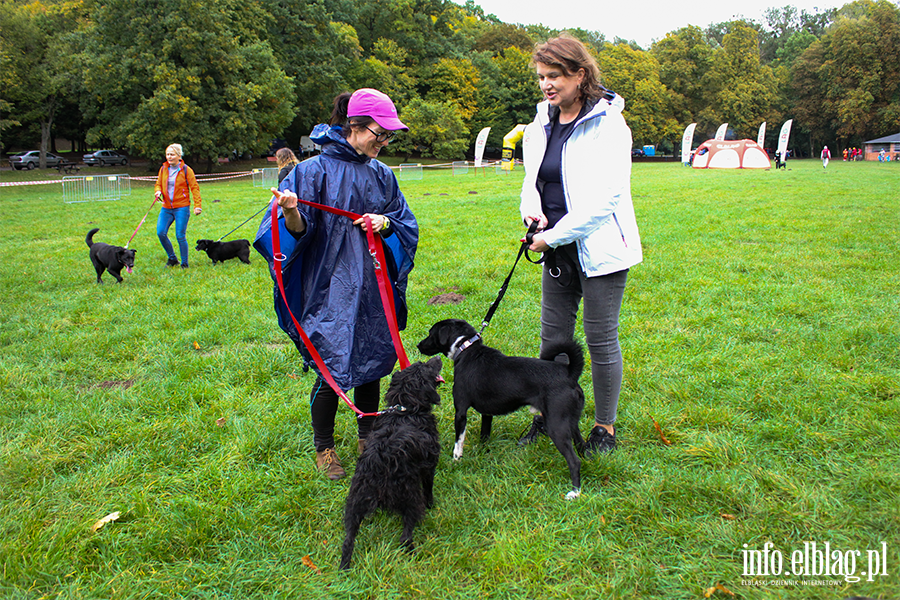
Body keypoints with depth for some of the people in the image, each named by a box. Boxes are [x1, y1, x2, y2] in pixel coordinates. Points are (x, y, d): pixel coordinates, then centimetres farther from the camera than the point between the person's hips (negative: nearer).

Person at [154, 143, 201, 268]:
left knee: (180, 236, -6)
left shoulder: (186, 170, -4)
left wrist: (197, 206, -10)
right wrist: (158, 191, -5)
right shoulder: (163, 169, 9)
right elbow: (158, 184, 19)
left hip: (182, 207, -5)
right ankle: (172, 258, 15)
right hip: (166, 207, 5)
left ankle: (184, 263, 7)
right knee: (161, 232, -5)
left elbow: (195, 188, -4)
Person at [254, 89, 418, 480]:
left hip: (374, 288, 5)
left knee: (372, 363, 13)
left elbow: (405, 222, 15)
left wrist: (385, 222, -6)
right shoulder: (315, 170, -8)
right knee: (333, 370, -1)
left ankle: (368, 437, 33)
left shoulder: (381, 174, 8)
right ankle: (323, 448, 20)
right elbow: (299, 231, -10)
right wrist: (291, 214, -31)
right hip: (331, 289, -5)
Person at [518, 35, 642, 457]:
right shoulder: (541, 125, 8)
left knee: (601, 339, 3)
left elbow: (605, 198, -18)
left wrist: (554, 235, -17)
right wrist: (532, 212, -6)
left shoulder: (607, 125, -13)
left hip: (598, 248, -6)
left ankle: (605, 427, 19)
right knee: (553, 335, 12)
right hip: (557, 248, 6)